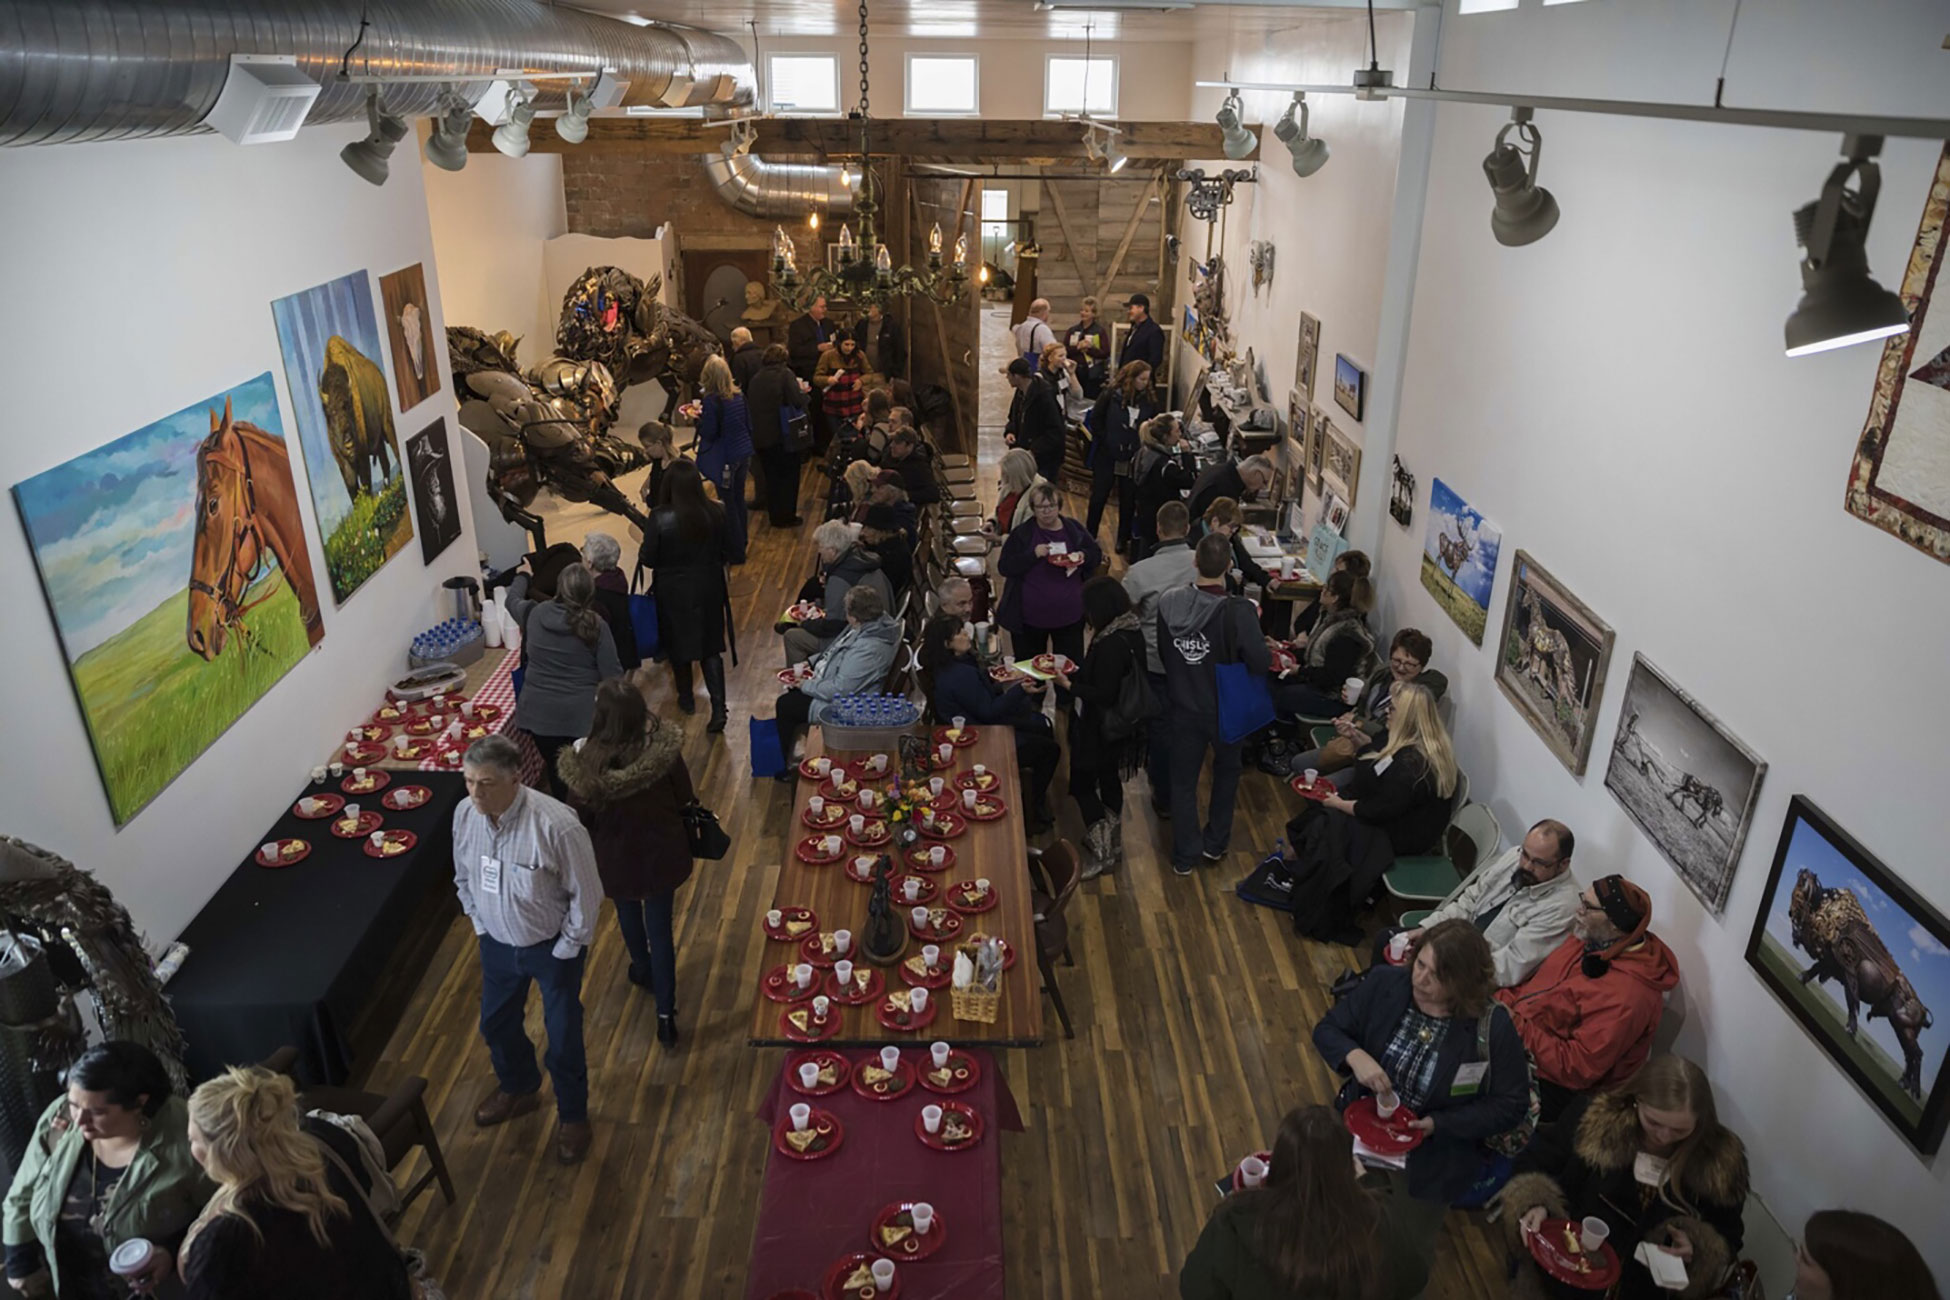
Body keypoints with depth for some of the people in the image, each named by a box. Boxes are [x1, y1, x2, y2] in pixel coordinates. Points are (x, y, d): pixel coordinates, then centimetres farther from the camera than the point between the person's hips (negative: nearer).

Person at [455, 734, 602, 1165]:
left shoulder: (556, 824, -34)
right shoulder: (464, 814, -16)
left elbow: (586, 894, -21)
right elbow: (464, 878, 4)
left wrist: (566, 950, -14)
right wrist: (481, 927, 5)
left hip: (552, 946, -5)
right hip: (498, 943, 5)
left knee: (563, 1037, 11)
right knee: (496, 1023, 25)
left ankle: (572, 1114, 39)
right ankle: (518, 1088, 56)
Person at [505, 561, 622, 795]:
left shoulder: (535, 614, -3)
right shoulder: (595, 625, -13)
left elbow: (512, 599, 22)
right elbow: (612, 674, -11)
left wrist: (522, 577, 42)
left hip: (538, 712, 3)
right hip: (581, 714, -3)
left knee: (556, 772, 18)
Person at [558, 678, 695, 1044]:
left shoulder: (585, 761, -28)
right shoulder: (663, 747, -26)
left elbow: (580, 819, -14)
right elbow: (684, 799, -10)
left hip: (616, 856, 0)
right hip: (661, 851, 0)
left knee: (628, 914, 30)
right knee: (660, 928, 16)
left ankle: (644, 971, 57)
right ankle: (665, 1014, 20)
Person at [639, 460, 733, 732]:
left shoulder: (660, 518, -21)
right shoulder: (715, 513, -13)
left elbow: (648, 559, -14)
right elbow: (727, 546, 1)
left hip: (674, 591, -2)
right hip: (709, 588, 2)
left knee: (678, 645, 20)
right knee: (710, 648, 12)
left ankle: (686, 698, 37)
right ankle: (718, 708, 2)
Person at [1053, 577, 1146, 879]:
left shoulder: (1111, 644, -29)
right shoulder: (1130, 632, 0)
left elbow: (1103, 694, -27)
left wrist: (1069, 685, -18)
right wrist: (1077, 672, 7)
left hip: (1100, 729, -9)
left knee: (1082, 785, 5)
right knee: (1109, 779, 22)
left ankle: (1101, 853, 9)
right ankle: (1112, 844, 36)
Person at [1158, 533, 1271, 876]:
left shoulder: (1169, 603, -15)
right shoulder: (1238, 611, -27)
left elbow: (1163, 654, -2)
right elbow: (1261, 662, -25)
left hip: (1183, 706, 2)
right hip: (1225, 709, -2)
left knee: (1183, 780, 15)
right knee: (1226, 771, 25)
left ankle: (1184, 855, 25)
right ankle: (1215, 844, 34)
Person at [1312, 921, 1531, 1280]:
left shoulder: (1493, 1029, -24)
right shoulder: (1384, 983, -17)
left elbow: (1511, 1105, -15)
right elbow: (1327, 1029, -8)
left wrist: (1439, 1125, -24)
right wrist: (1355, 1056, -30)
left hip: (1429, 1158, -2)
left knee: (1410, 1255, 22)